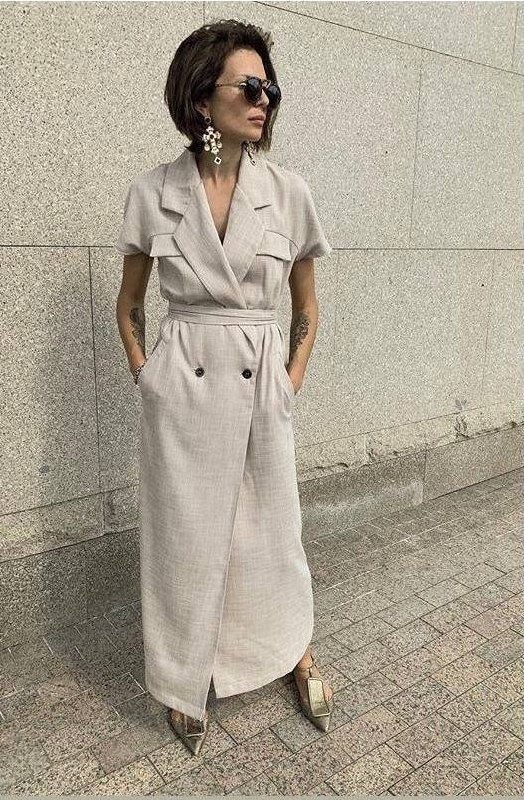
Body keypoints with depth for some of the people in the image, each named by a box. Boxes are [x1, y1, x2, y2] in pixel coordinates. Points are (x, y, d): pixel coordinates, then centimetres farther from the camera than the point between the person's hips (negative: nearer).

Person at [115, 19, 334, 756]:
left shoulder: (288, 192, 0)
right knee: (185, 537, 10)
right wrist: (144, 374, 2)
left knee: (271, 529, 15)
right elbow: (129, 303, 11)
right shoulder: (153, 192, -1)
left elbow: (306, 307, 9)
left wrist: (293, 380, 2)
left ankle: (298, 653, 42)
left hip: (261, 385, 1)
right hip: (181, 386, 0)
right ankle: (187, 681, 35)